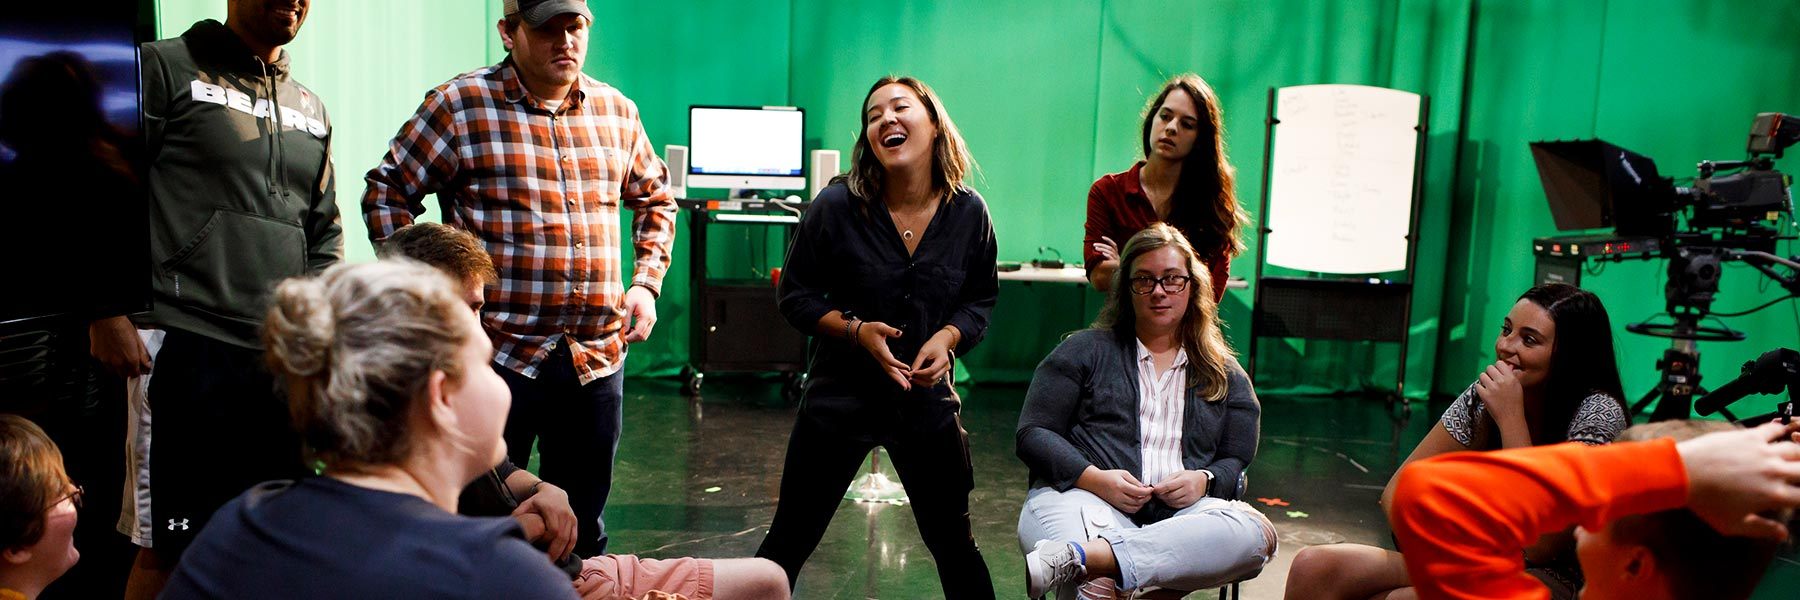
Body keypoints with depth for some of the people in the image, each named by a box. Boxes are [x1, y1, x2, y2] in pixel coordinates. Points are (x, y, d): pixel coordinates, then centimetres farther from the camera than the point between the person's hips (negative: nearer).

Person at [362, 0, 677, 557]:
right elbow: (387, 193, 1)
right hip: (499, 349, -4)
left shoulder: (617, 111, 8)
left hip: (599, 354, 4)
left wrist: (647, 282, 10)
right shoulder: (460, 104, -5)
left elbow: (655, 200, 21)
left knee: (582, 526, 16)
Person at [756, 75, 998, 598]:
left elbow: (981, 297, 7)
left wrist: (948, 337, -13)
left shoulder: (968, 212, -5)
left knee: (953, 543, 16)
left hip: (928, 398, 2)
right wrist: (857, 330, -19)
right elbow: (795, 295, -4)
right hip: (842, 393, -2)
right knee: (788, 542, 7)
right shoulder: (836, 206, -12)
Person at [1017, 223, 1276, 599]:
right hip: (1084, 495, -3)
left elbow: (1237, 462, 22)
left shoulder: (1225, 376, 24)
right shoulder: (1086, 350, 16)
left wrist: (1205, 480, -4)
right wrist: (1095, 479, -8)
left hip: (1179, 511, 4)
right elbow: (1032, 434, 10)